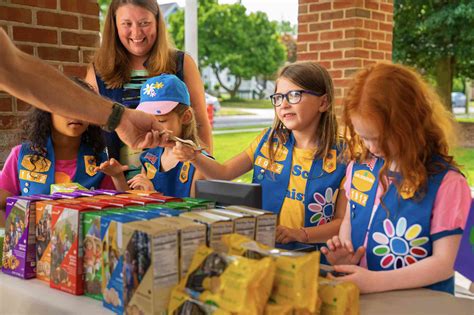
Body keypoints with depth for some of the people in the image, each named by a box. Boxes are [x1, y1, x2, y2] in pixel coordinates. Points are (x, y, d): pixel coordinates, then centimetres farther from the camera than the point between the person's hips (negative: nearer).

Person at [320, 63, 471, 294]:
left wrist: (376, 281, -21)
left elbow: (443, 263, -12)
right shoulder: (360, 167, 4)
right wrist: (344, 257, -1)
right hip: (358, 297, 4)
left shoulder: (446, 181, -11)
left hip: (418, 302, -3)